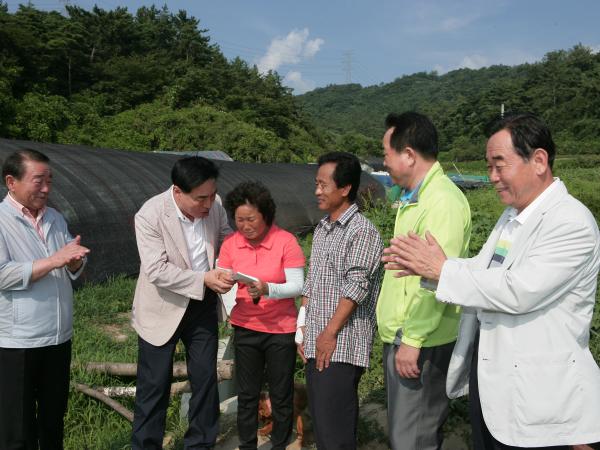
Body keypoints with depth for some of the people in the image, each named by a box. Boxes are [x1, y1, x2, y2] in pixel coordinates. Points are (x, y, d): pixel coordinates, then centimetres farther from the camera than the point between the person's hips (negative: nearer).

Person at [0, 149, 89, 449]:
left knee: (54, 419, 20)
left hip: (59, 337, 6)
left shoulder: (55, 218, 8)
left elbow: (71, 270, 11)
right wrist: (54, 260, -22)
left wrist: (74, 260, -11)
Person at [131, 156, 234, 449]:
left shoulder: (214, 206, -9)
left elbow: (226, 240, 7)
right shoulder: (149, 216, -23)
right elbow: (157, 270, -25)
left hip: (203, 304, 4)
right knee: (154, 384, 7)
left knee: (205, 379, 13)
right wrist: (204, 279, -32)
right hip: (163, 308, -4)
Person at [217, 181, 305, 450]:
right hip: (245, 328, 3)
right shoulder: (230, 243, -3)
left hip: (281, 330, -2)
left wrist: (267, 289, -33)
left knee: (281, 396, 11)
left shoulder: (286, 241, -13)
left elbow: (298, 286, -16)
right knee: (247, 395, 14)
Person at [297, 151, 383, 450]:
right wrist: (303, 331, 14)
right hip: (316, 345, 8)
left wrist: (330, 333, -14)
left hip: (341, 346, -8)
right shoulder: (321, 229, 15)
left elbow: (355, 288, -16)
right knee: (319, 421, 15)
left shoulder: (362, 231, -10)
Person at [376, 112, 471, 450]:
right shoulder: (417, 197, 13)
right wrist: (401, 335, 17)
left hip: (420, 343, -10)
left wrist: (412, 339, -22)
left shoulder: (442, 201, -19)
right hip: (403, 335, 10)